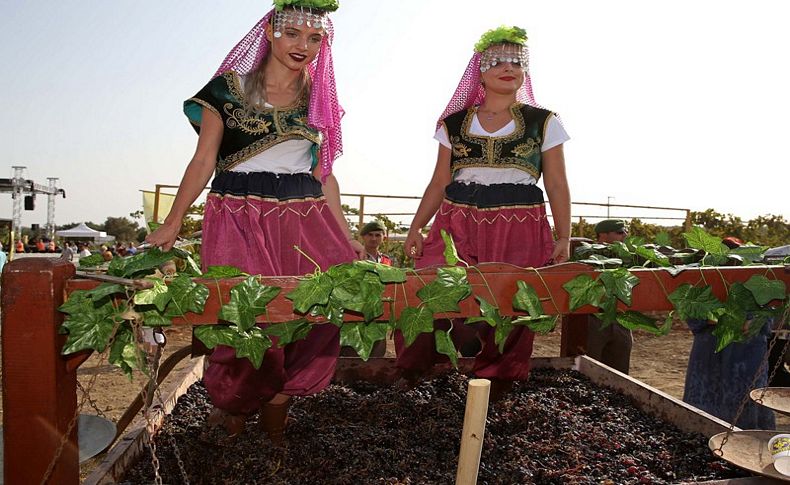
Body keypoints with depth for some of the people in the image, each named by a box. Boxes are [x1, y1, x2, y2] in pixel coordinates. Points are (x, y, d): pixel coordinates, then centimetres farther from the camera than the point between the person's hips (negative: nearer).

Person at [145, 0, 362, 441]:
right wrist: (173, 223, -4)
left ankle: (279, 395, -3)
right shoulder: (228, 87, 4)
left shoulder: (319, 101, 14)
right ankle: (235, 401, 14)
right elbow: (203, 161, 3)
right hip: (239, 215, -3)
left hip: (304, 217, 3)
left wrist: (346, 234, 10)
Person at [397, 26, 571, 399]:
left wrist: (564, 238, -2)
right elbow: (439, 182, 12)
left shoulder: (543, 123, 8)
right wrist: (415, 228, 2)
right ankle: (414, 374, 8)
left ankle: (495, 384, 17)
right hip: (457, 227, 1)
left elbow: (557, 186, 7)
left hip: (519, 233, -1)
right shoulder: (453, 123, 11)